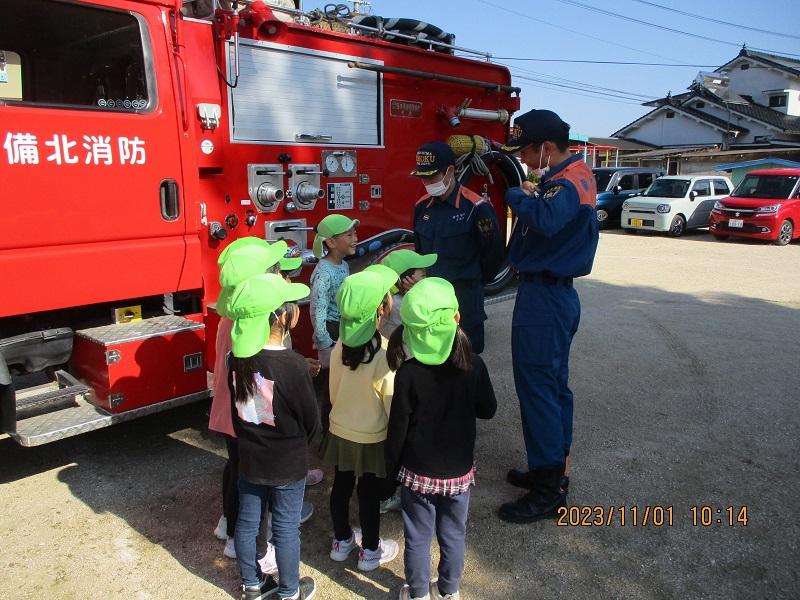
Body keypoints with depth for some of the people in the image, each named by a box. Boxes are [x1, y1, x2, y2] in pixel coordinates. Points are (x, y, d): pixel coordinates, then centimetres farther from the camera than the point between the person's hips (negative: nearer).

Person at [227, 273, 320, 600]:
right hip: (287, 463, -5)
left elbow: (237, 405, 2)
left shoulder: (237, 356, -11)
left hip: (249, 459, 5)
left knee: (247, 522, 20)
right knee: (286, 528, 13)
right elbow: (312, 418, -16)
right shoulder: (293, 364, -27)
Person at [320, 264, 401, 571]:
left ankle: (341, 541, 41)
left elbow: (333, 393, 1)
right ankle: (370, 551, 32)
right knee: (369, 494, 13)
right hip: (372, 437, -4)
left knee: (341, 487, 20)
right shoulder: (385, 354, -28)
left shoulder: (339, 347, -11)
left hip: (340, 431, 5)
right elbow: (392, 404, -19)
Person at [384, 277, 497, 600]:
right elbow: (488, 410, -1)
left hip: (418, 472, -2)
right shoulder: (474, 365, -16)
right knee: (453, 535, 21)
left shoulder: (408, 372, -21)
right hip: (459, 470, 2)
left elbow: (398, 428, -13)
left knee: (418, 538, 17)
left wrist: (391, 468, 2)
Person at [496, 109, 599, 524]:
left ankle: (548, 492, 6)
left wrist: (517, 196, -23)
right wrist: (531, 195, -1)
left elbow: (546, 219, -39)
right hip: (556, 293, 11)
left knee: (537, 388, -4)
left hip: (542, 298, -11)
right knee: (553, 384, 17)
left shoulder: (566, 184, -20)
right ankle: (553, 469, 31)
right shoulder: (575, 174, 13)